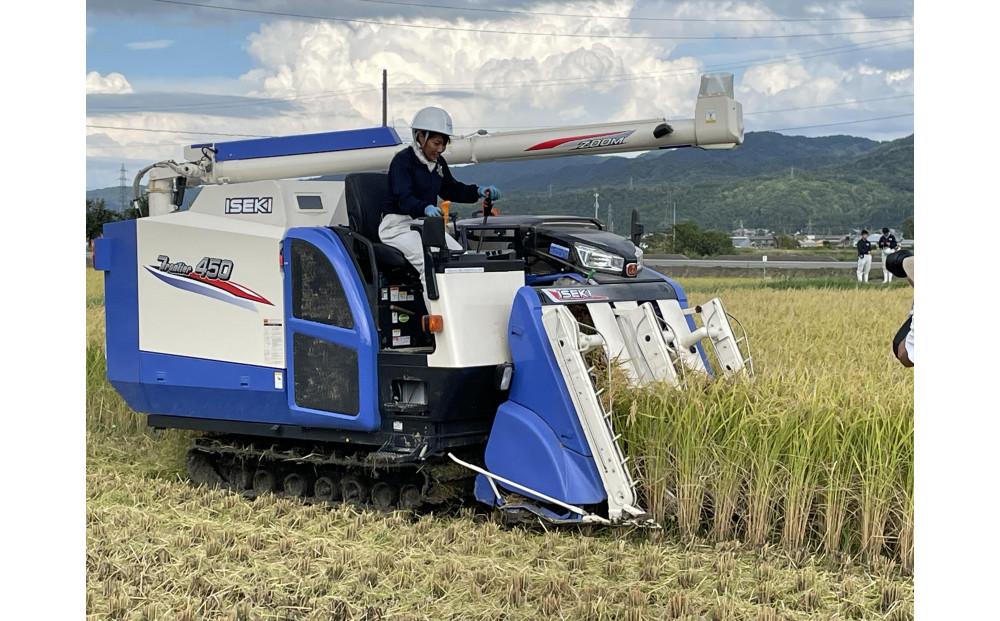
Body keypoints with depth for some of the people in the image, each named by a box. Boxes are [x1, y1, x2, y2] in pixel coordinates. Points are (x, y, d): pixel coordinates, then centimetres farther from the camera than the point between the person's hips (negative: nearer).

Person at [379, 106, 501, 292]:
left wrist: (478, 192, 5)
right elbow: (403, 199, -26)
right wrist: (425, 208, -47)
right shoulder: (403, 160, -13)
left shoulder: (438, 163, 11)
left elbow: (450, 190, 23)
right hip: (399, 224, -8)